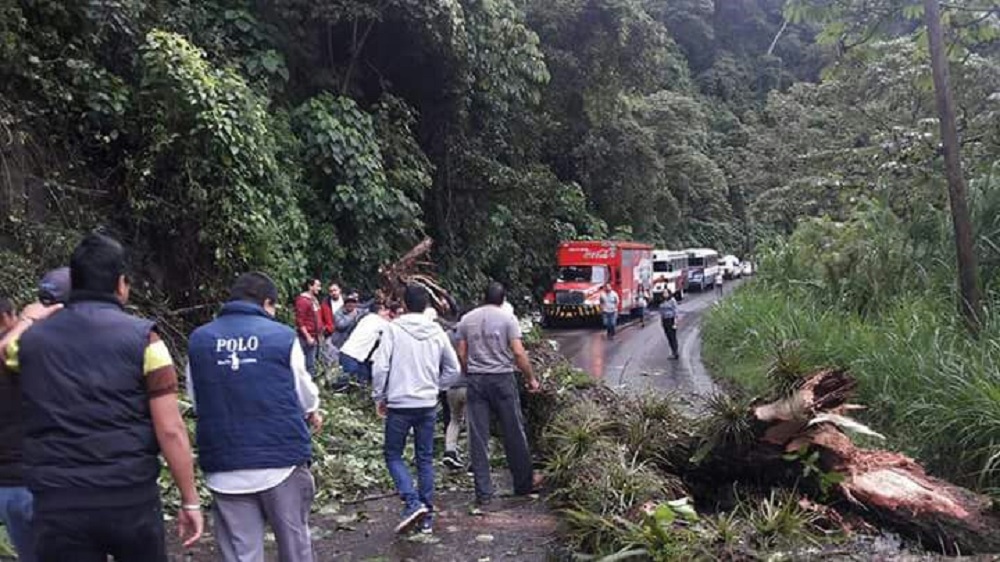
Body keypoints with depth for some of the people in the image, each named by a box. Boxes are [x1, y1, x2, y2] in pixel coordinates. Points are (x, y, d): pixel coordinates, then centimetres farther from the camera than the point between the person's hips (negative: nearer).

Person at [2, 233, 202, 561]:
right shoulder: (142, 338, -7)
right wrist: (189, 500, -3)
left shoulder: (31, 338, 4)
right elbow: (170, 430, -10)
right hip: (132, 497, -2)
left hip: (57, 504, 3)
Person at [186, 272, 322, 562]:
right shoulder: (283, 336, -6)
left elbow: (196, 402, 10)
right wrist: (312, 412, 27)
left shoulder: (198, 339, 2)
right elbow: (304, 392, 4)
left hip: (224, 469, 2)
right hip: (282, 460, -2)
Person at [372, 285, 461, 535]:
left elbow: (380, 367, -12)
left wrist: (379, 397, 0)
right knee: (425, 458, 13)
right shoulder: (437, 332, 3)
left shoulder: (394, 329, -8)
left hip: (399, 404, -3)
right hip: (428, 405, 4)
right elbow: (453, 370, 8)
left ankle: (412, 502, -6)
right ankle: (427, 516, 17)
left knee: (393, 455, 11)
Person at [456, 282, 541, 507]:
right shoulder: (507, 319, -4)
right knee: (514, 434, 10)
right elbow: (519, 353, -9)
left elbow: (461, 354, 5)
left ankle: (483, 492, 7)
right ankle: (524, 484, 22)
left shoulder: (467, 320, 6)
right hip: (502, 378, -2)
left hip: (475, 380, 3)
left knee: (478, 437, 5)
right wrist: (531, 378, 1)